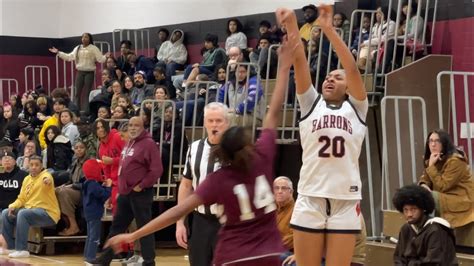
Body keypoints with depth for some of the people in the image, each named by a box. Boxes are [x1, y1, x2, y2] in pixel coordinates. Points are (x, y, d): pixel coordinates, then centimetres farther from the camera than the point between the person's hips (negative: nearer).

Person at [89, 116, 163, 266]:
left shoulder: (149, 144, -13)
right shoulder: (129, 144, 15)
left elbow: (156, 170, -19)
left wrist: (141, 186, -17)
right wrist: (121, 188, 17)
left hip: (140, 194, -9)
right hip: (125, 193, 9)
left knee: (144, 228, -3)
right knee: (117, 226, 15)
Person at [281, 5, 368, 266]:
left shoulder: (356, 109, 10)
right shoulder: (311, 104, 12)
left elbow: (352, 68, -4)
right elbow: (299, 62, 0)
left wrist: (329, 29, -11)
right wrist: (291, 24, -12)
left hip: (346, 201, 0)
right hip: (310, 199, 1)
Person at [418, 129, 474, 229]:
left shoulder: (455, 161, -19)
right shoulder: (434, 160, 9)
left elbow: (442, 186, -20)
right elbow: (425, 179, 6)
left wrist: (431, 166, -21)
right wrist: (423, 185, -17)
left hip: (461, 201, -9)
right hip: (446, 198, 9)